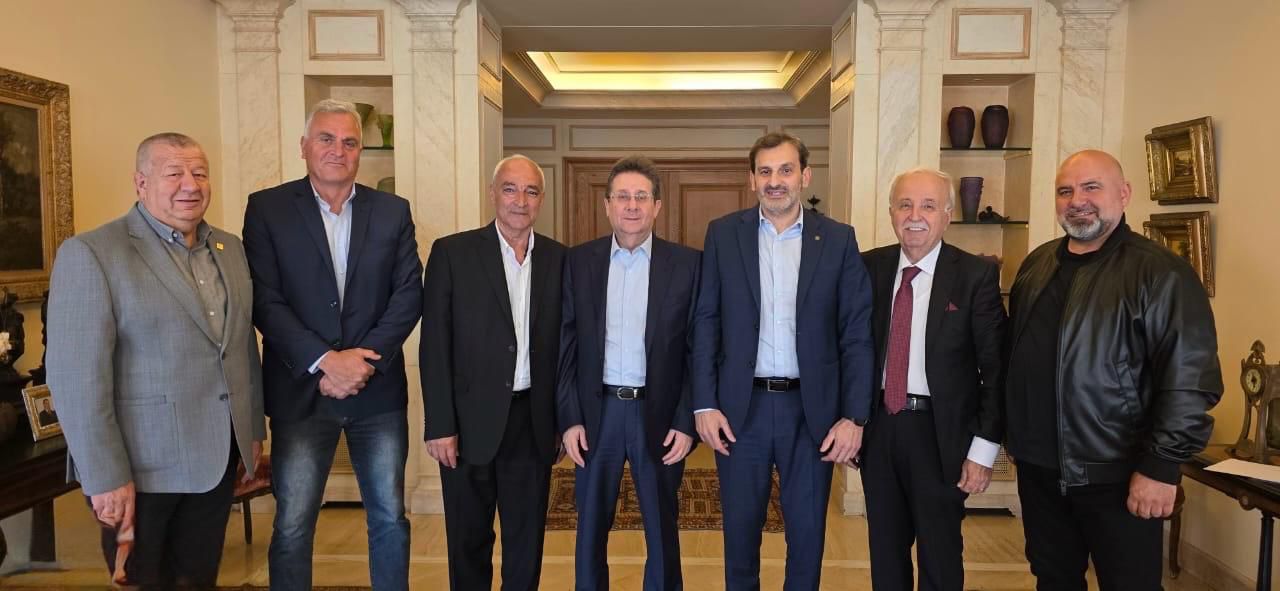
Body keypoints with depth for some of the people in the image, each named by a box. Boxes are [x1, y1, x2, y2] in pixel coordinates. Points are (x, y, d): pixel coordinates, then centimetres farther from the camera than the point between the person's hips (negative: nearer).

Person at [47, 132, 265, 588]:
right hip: (142, 466, -5)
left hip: (219, 457, 5)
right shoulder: (90, 253, -11)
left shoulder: (230, 248, 9)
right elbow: (77, 377, -15)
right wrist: (105, 476, -17)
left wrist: (255, 428, 13)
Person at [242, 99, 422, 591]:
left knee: (390, 518, 11)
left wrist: (363, 360, -12)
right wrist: (325, 361, -17)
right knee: (292, 526, 6)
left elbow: (409, 294, 0)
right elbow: (265, 301, -7)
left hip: (379, 390, 2)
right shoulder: (268, 208, 0)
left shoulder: (393, 211, 6)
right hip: (301, 391, -2)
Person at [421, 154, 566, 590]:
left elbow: (564, 343, 7)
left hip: (534, 422, 2)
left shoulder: (558, 259, 5)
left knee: (527, 542, 14)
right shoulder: (452, 252, -3)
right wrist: (439, 425, -10)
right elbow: (435, 346, -6)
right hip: (472, 422, -2)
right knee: (469, 541, 12)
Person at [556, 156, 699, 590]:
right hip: (596, 412, 1)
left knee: (662, 530, 13)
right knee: (591, 529, 13)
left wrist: (686, 422, -7)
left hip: (659, 414, -1)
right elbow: (565, 344, 2)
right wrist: (569, 419, -3)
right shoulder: (579, 260, 2)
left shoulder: (686, 263, -2)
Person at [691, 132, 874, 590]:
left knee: (808, 533, 12)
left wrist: (854, 416, -8)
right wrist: (704, 404, -6)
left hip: (812, 410, 0)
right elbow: (705, 323, 0)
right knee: (740, 531, 14)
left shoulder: (838, 239, 0)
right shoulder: (723, 234, 1)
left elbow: (857, 335, -2)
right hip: (740, 407, 0)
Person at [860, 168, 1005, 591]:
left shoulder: (976, 275, -8)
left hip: (940, 431, -3)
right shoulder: (868, 268, 1)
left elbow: (996, 366, -8)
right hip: (879, 425, 3)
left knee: (940, 557, 12)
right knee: (885, 550, 18)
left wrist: (984, 448, -11)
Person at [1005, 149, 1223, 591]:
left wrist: (1161, 467, -19)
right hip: (1037, 468, 6)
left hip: (1118, 478, -5)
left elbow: (1190, 378, -16)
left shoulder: (1160, 273, -11)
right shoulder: (1037, 264, 9)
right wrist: (1014, 435, 13)